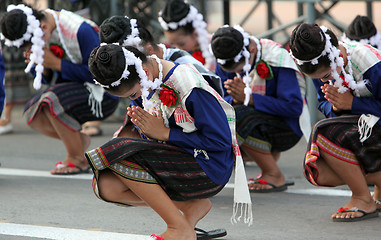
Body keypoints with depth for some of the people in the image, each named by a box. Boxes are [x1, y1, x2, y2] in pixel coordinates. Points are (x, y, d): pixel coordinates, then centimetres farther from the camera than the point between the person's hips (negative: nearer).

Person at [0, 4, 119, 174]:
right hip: (75, 90, 8)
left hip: (103, 95, -8)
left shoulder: (80, 31, -26)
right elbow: (50, 80, 7)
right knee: (32, 112, -11)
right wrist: (42, 66, -17)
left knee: (51, 100, -31)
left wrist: (56, 63, -25)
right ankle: (80, 140, 9)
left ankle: (77, 159, -14)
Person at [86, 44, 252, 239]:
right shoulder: (138, 83, 2)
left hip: (210, 168, -8)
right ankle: (191, 206, -4)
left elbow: (220, 141, -20)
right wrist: (146, 130, -13)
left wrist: (164, 133, -17)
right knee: (106, 186, -15)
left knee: (119, 154, -25)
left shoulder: (186, 84, -21)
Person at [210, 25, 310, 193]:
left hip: (288, 127, -7)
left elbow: (294, 107, -25)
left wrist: (248, 98, -30)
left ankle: (274, 176, -17)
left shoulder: (277, 58, -21)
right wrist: (235, 99, -27)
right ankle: (269, 153, 5)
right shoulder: (227, 62, -3)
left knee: (237, 118, -32)